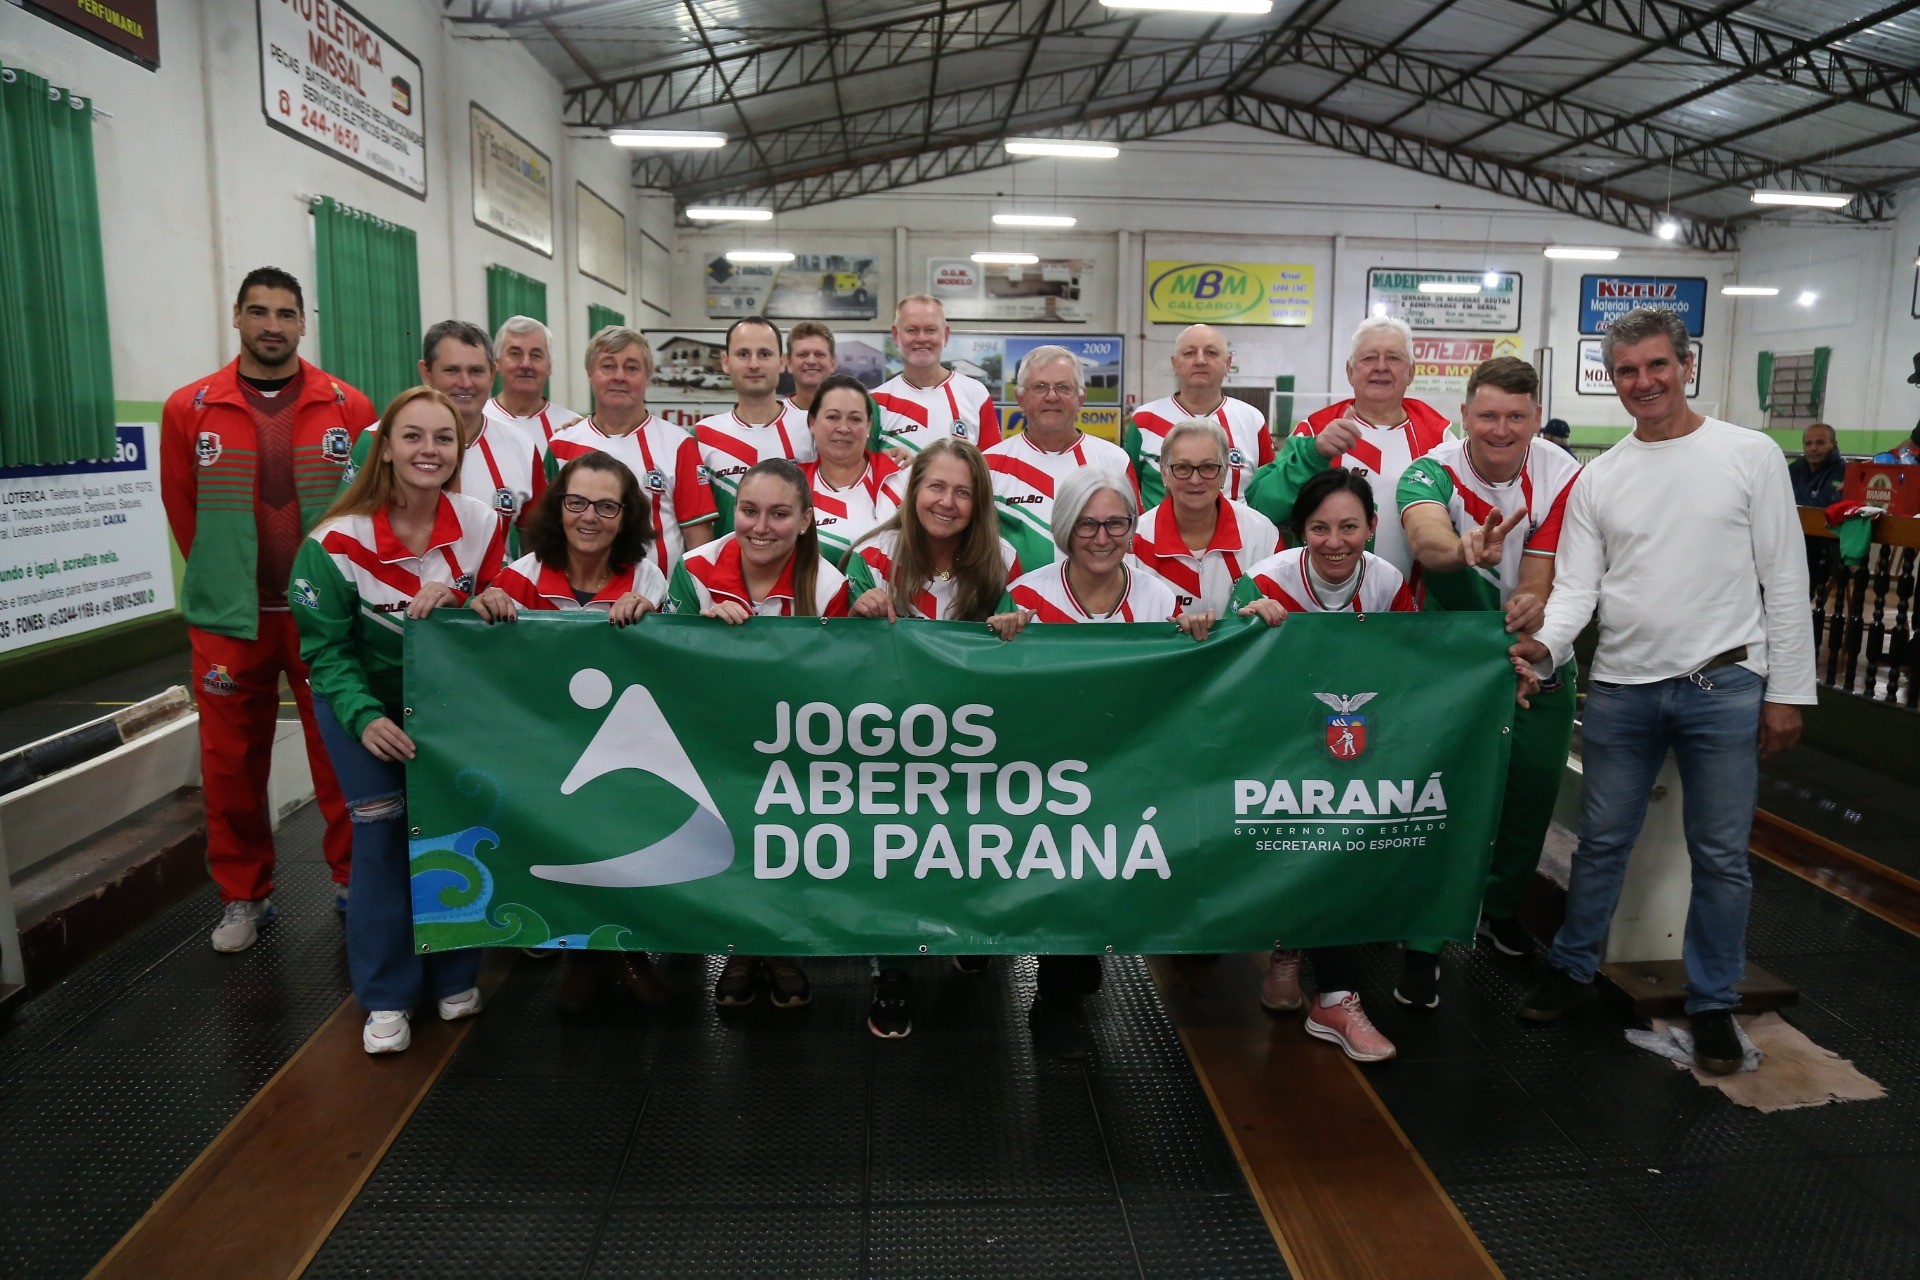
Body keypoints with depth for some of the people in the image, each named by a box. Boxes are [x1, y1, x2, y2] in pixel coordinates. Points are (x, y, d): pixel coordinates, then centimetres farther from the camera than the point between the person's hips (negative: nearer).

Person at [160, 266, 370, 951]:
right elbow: (181, 507, 10)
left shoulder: (347, 407, 1)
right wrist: (221, 583, 12)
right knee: (231, 763, 8)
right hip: (229, 618, 1)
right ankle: (243, 895, 24)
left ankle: (354, 880, 21)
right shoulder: (189, 409, 2)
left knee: (340, 754, 5)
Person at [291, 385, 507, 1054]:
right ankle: (387, 997, 6)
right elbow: (326, 646, -12)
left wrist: (457, 600, -25)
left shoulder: (481, 524, -14)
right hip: (359, 700, -2)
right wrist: (365, 718, -26)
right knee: (382, 829, -9)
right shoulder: (338, 541, -20)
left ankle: (454, 977, 17)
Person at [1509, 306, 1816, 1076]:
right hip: (1621, 689, 2)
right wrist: (1547, 643, -20)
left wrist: (1787, 691, -4)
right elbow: (1576, 586, 1)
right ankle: (1573, 969, 29)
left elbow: (1785, 581, -2)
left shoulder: (1750, 456, -1)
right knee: (1601, 842, 13)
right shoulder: (1597, 478, 5)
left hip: (1724, 687, -2)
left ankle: (1713, 1004, 23)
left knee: (1720, 856, 8)